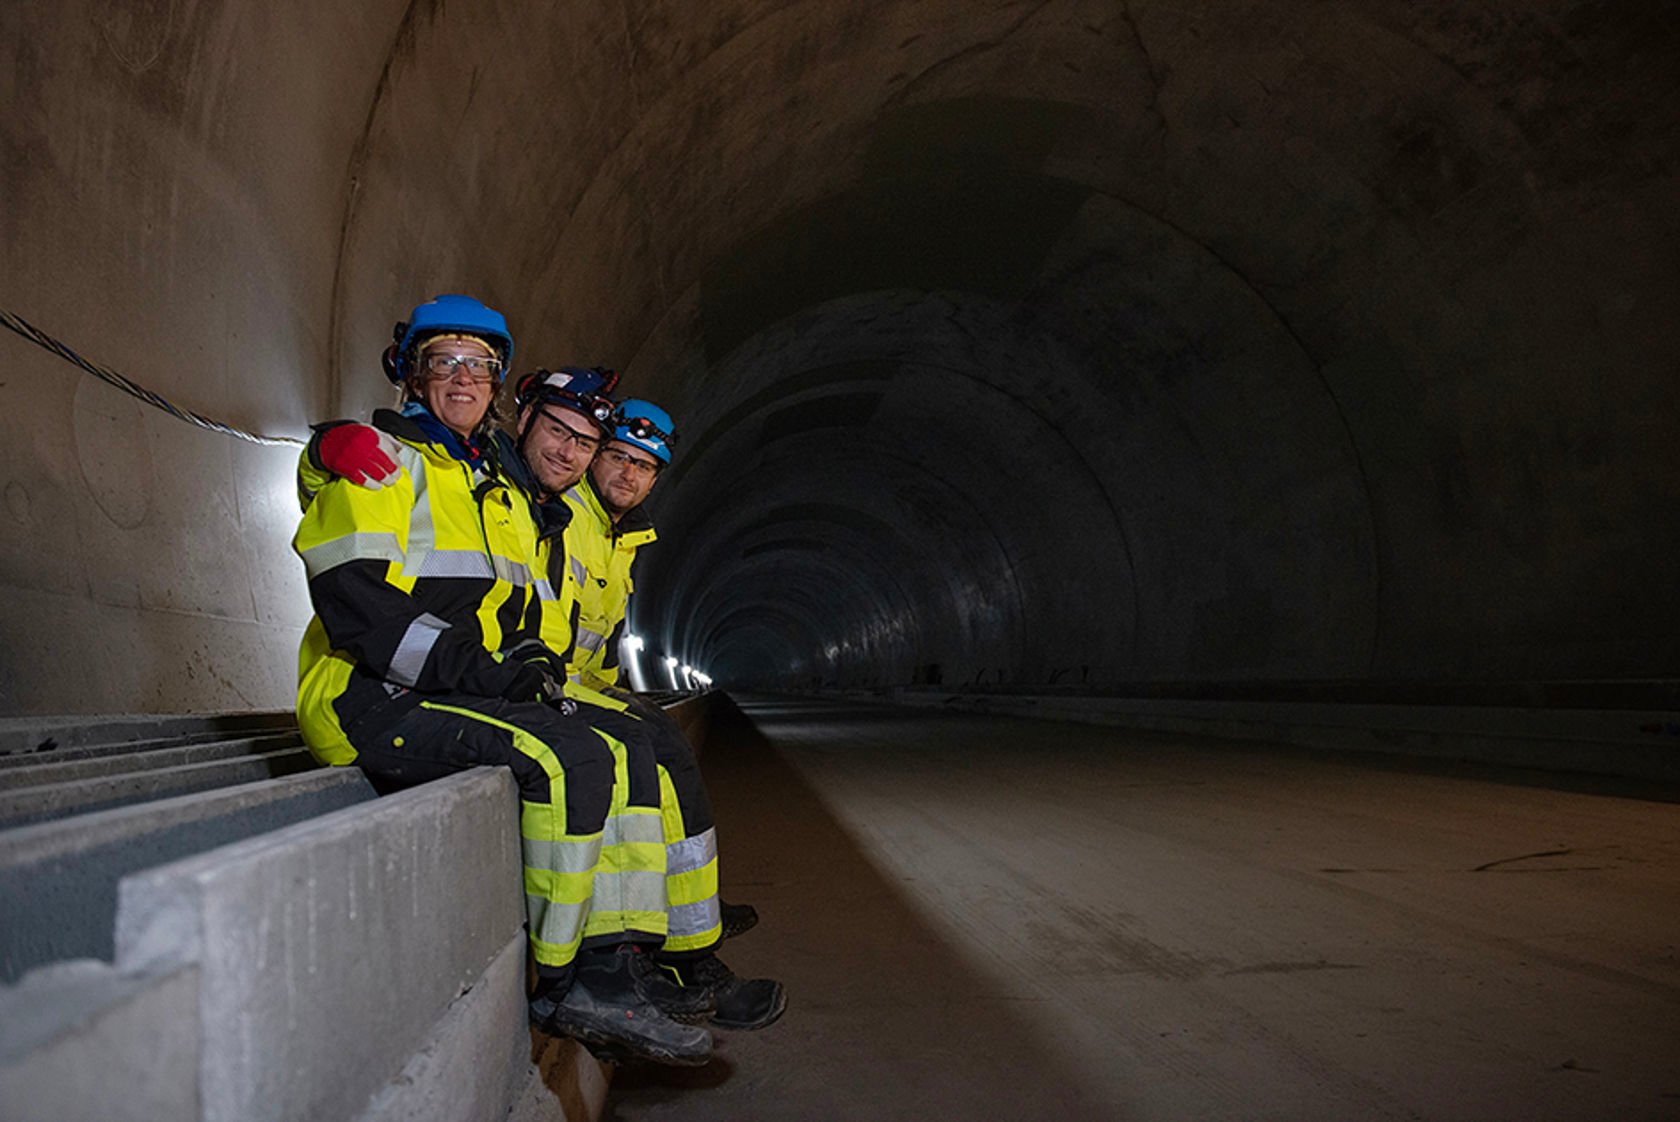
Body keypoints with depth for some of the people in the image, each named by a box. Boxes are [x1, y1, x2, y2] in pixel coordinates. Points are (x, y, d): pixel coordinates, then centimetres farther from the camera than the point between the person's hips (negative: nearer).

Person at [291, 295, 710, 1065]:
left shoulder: (504, 497, 25)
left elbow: (535, 606, 25)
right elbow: (353, 593, -15)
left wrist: (536, 656, 1)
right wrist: (475, 668, -21)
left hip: (461, 696, 8)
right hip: (372, 702, -8)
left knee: (632, 767, -7)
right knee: (571, 760, -28)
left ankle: (612, 971, -10)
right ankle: (559, 984, -17)